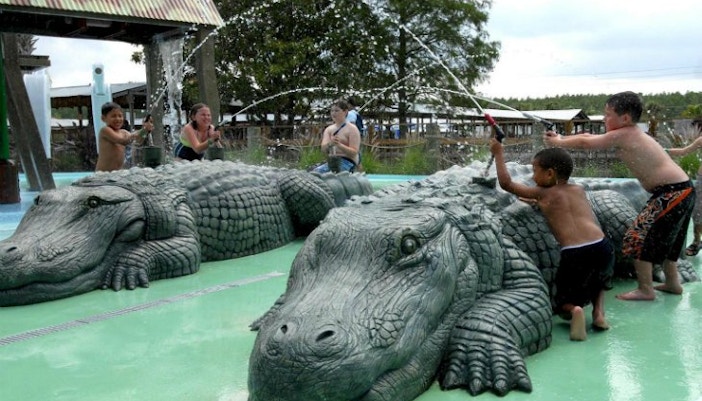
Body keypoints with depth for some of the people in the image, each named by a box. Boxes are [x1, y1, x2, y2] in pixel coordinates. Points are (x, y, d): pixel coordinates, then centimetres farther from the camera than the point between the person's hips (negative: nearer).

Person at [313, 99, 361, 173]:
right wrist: (330, 144, -23)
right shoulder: (328, 129, 14)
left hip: (347, 162, -5)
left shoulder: (352, 129, 0)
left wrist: (339, 145, -24)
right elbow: (323, 150, 1)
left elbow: (354, 152, -9)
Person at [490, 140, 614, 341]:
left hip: (573, 255, -4)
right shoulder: (579, 190, 20)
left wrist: (498, 153, 22)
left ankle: (574, 310, -16)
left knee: (564, 300, 18)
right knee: (599, 278, 38)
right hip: (602, 247, 4)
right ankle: (599, 311, 13)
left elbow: (506, 183, 13)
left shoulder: (542, 193, 7)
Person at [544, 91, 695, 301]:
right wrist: (561, 138, 14)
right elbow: (589, 137, 19)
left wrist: (557, 142, 4)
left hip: (672, 193, -10)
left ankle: (645, 290, 4)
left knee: (639, 236, -3)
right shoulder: (631, 134, 13)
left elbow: (586, 143, -11)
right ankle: (672, 283, 37)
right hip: (681, 190, 10)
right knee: (663, 238, 24)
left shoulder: (622, 135, -15)